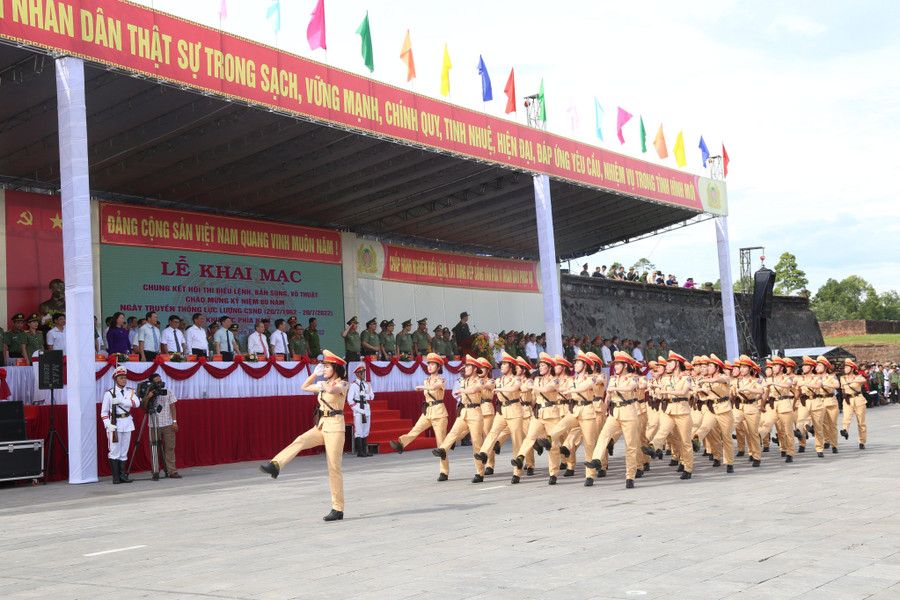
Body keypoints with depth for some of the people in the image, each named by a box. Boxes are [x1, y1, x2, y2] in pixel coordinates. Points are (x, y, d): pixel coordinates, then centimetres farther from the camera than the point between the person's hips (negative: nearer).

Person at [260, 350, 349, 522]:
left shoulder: (342, 384, -7)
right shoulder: (324, 384, 16)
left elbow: (332, 390, -30)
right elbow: (304, 387, 25)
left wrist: (322, 384, -10)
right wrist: (315, 374, 13)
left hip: (334, 428, -7)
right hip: (321, 426, 7)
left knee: (334, 468, -5)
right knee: (299, 441, -21)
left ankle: (338, 509, 0)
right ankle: (275, 465, -42)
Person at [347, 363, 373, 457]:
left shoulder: (367, 384, 14)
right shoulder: (353, 385, -5)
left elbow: (372, 396, 9)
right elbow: (350, 400, -9)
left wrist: (366, 395, -12)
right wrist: (358, 409, -16)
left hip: (367, 408, 7)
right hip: (358, 408, -7)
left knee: (366, 430, 9)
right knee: (358, 431, -7)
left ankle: (365, 451, 13)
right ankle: (360, 452, -5)